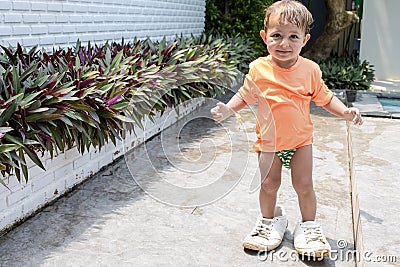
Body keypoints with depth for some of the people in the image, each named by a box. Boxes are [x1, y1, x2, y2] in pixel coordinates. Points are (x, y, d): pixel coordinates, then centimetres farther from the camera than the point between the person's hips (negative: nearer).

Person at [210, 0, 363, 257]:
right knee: (269, 184, 7)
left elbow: (324, 97, 4)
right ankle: (269, 220, 33)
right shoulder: (258, 69, -11)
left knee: (304, 184, 3)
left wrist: (345, 111, -9)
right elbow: (245, 96, 2)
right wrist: (227, 109, -13)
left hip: (300, 139, 0)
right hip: (268, 141, 0)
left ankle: (308, 225, 26)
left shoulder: (310, 69, -8)